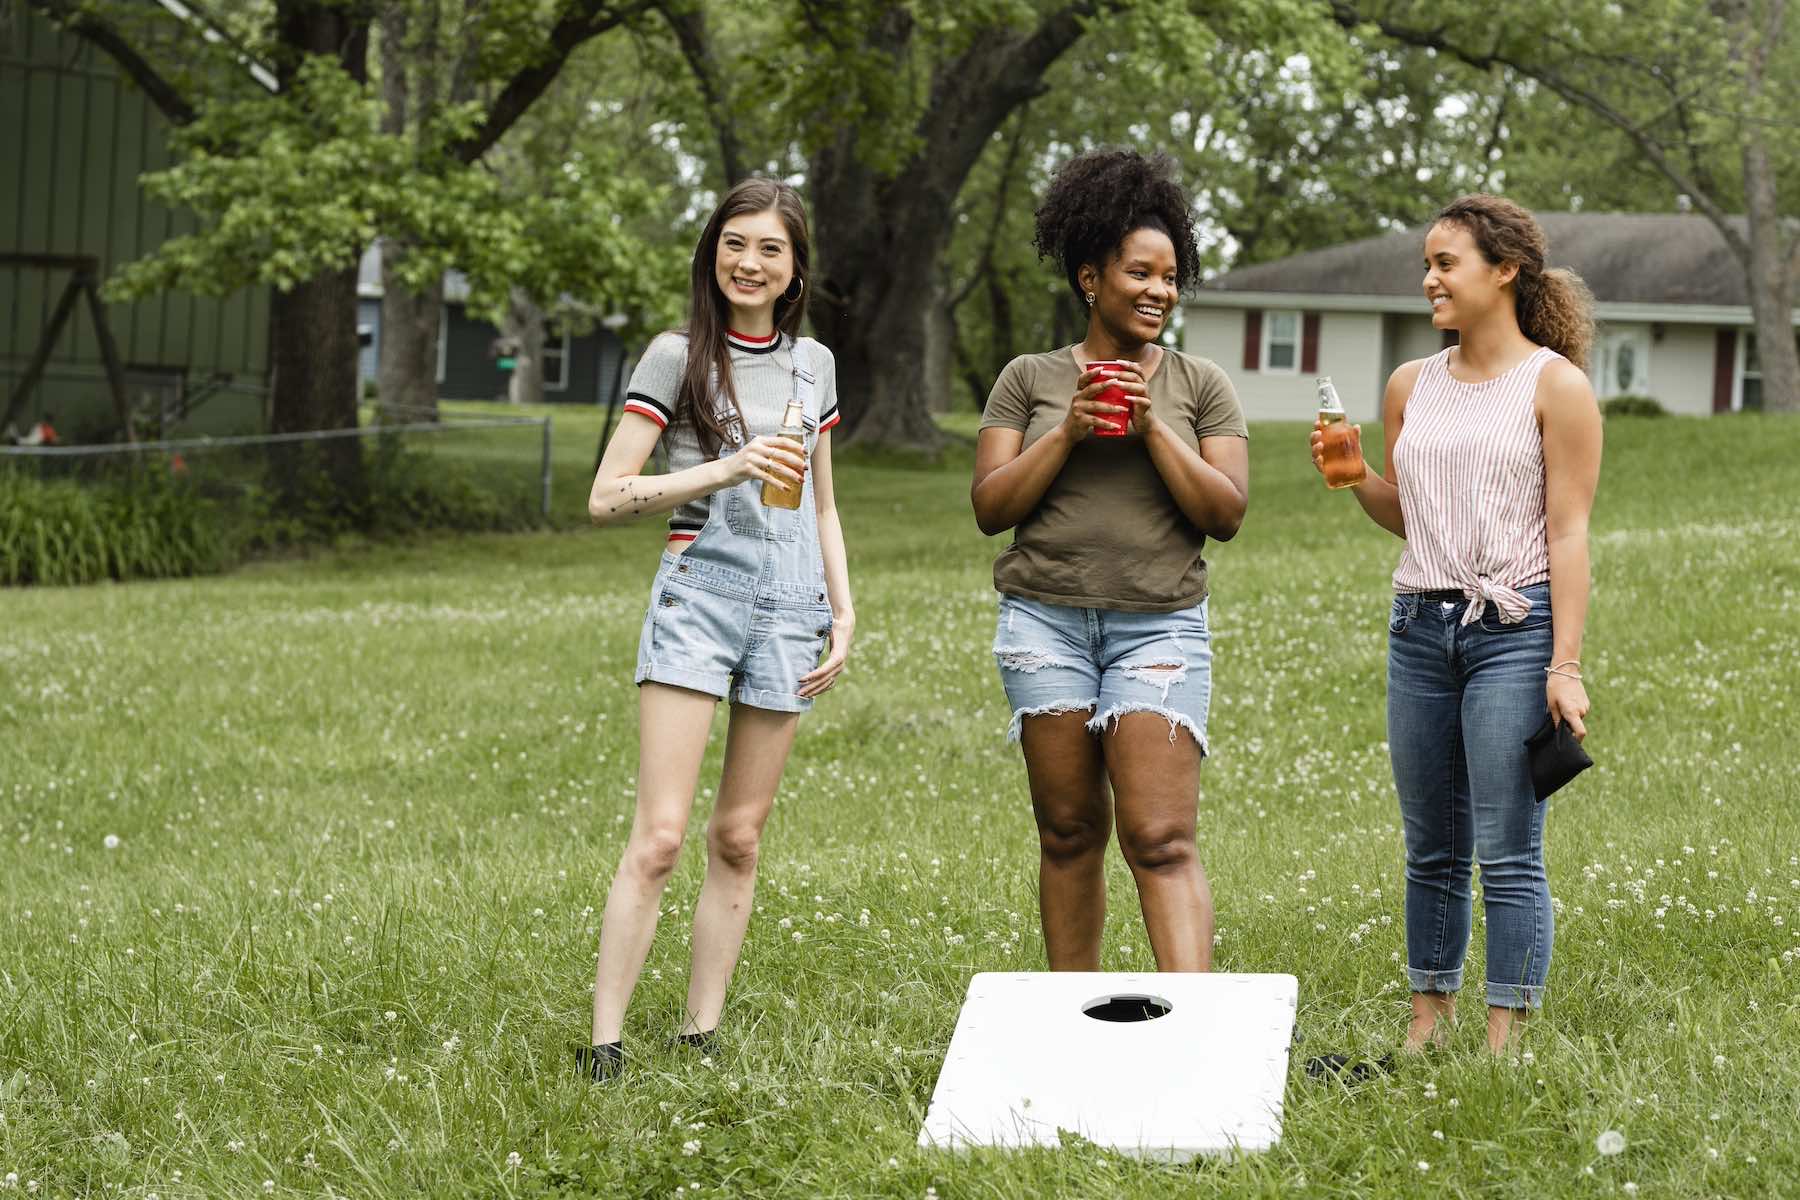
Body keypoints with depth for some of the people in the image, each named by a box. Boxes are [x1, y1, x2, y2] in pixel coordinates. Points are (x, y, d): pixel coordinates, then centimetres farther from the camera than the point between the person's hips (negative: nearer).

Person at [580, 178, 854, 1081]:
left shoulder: (812, 363, 13)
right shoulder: (677, 357, -1)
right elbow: (607, 497, -6)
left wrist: (844, 613, 13)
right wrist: (728, 469, -16)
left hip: (790, 604, 4)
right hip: (700, 590, -4)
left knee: (739, 837, 6)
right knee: (659, 835, -11)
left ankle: (702, 1039, 12)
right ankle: (603, 1049, -10)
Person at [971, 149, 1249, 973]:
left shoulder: (1200, 386, 9)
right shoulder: (1030, 380, 9)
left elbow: (1226, 514, 1)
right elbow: (991, 508, 3)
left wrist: (1153, 427, -9)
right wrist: (1068, 432, -8)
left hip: (1159, 625, -1)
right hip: (1046, 620, 1)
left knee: (1161, 840, -12)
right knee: (1069, 834, 6)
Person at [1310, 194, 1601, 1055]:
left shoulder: (1554, 385, -3)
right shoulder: (1412, 386, 12)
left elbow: (1568, 531, -7)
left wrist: (1565, 666, -13)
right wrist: (1354, 480, 0)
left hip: (1514, 629, -6)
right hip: (1419, 627, 6)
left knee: (1507, 852, -5)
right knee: (1431, 848, 11)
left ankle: (1506, 1041, -2)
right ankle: (1429, 1018, 19)